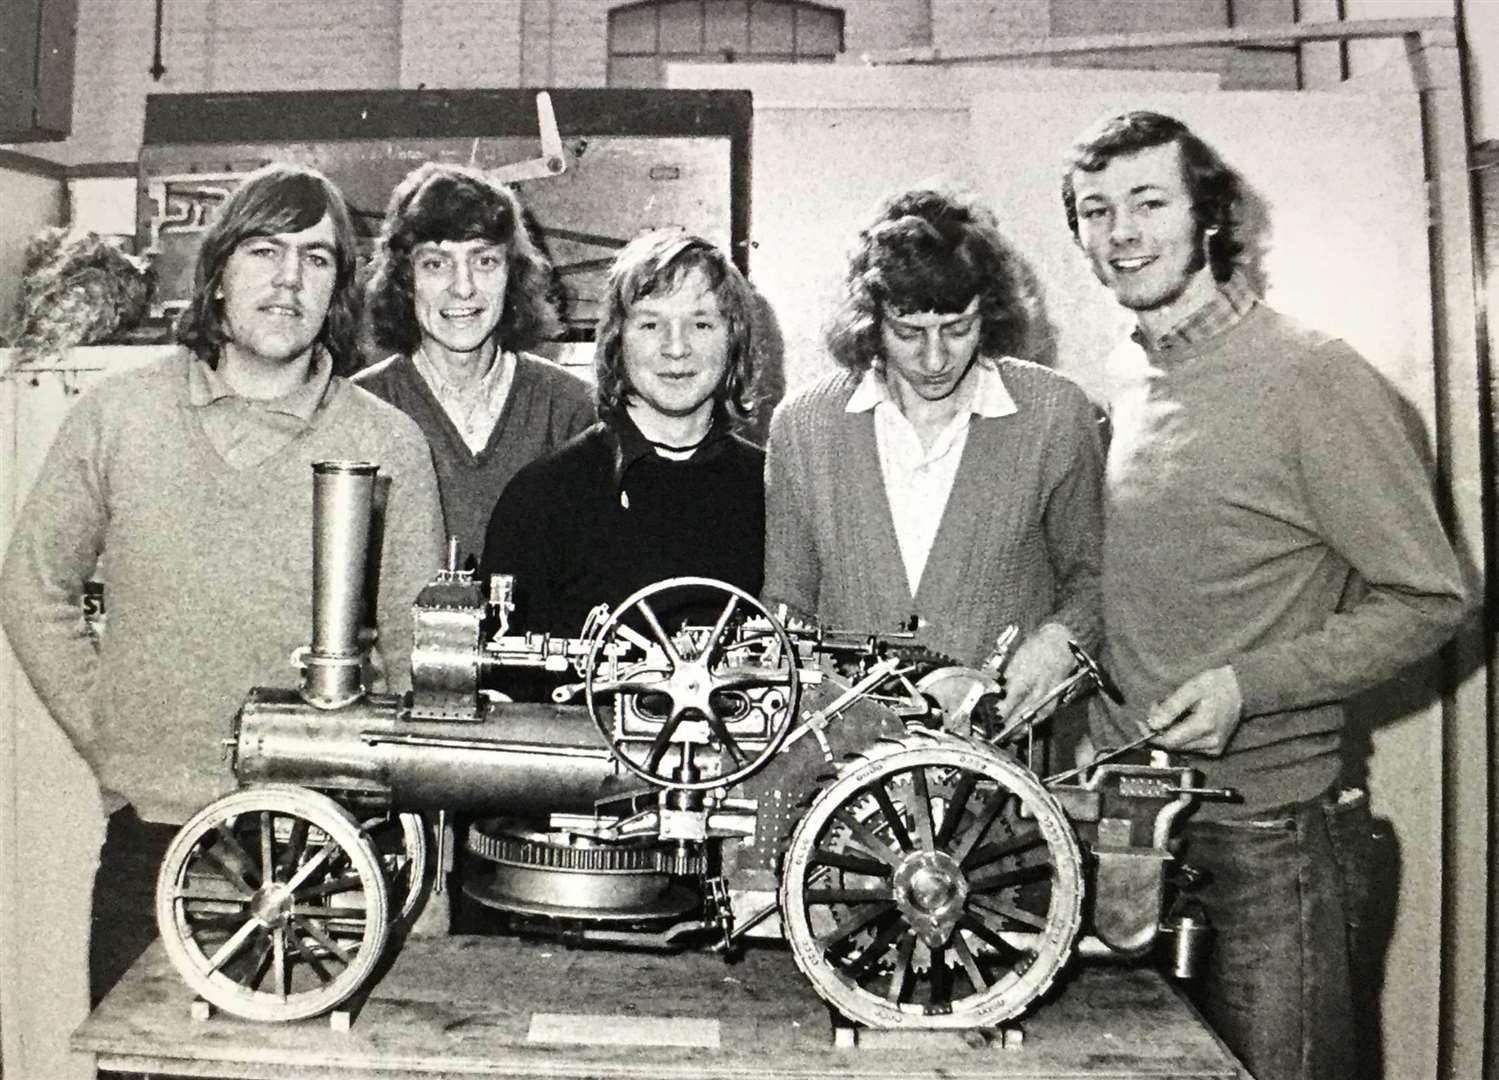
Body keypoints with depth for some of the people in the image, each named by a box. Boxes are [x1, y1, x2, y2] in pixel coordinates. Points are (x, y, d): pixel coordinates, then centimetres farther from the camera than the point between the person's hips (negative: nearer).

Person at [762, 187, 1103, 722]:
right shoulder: (801, 423, 3)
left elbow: (1090, 573, 13)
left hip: (1009, 738, 0)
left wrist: (1060, 635, -6)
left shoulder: (1059, 416, 0)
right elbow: (785, 602, 11)